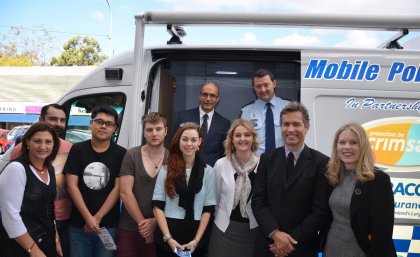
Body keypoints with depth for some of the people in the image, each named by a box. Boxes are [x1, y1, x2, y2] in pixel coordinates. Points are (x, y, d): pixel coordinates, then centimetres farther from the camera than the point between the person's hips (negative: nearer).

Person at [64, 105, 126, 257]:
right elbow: (72, 186, -4)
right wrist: (88, 218, -11)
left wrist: (97, 218, -10)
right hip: (78, 224, 1)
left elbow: (118, 188, -5)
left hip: (108, 225, -1)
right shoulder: (77, 150, 2)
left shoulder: (120, 153, -1)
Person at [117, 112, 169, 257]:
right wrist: (142, 222, -9)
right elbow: (125, 193, -8)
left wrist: (155, 221, -10)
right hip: (129, 229, 0)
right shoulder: (132, 155, -4)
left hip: (159, 230, 1)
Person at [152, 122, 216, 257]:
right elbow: (157, 206, -3)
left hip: (195, 235, 0)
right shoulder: (166, 169, 2)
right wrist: (168, 237, -12)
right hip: (167, 234, 0)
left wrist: (197, 239, -9)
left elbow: (208, 209, 0)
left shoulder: (208, 171, 2)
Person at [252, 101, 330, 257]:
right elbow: (258, 201, -3)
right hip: (268, 244, 2)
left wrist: (293, 241, -13)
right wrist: (275, 233, -15)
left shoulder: (321, 162, -7)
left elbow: (321, 210, -10)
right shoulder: (267, 159, 2)